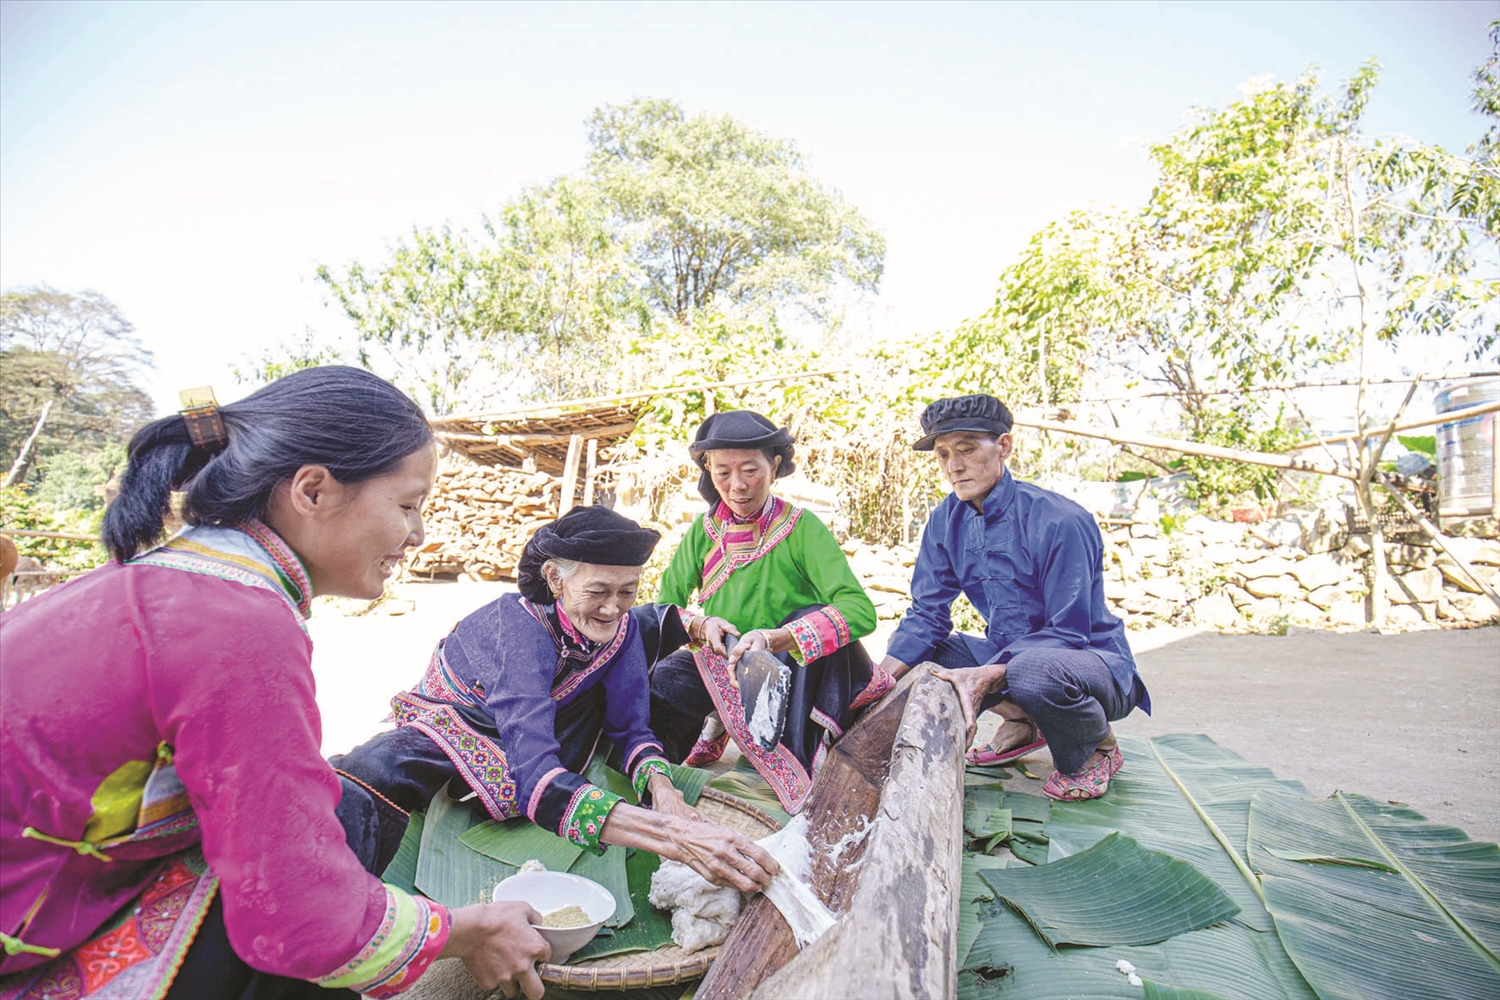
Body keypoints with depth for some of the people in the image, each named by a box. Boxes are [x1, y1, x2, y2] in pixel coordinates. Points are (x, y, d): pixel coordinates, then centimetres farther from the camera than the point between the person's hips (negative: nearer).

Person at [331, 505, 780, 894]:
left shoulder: (620, 626, -19)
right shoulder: (519, 626, -38)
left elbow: (630, 727, -13)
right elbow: (536, 777, -50)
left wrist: (660, 786, -37)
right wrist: (672, 836, -62)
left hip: (537, 731, 6)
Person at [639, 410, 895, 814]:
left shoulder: (801, 528, -10)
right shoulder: (704, 531, 1)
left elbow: (859, 609, -24)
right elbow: (664, 608, 3)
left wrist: (775, 638, -39)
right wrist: (698, 624, -21)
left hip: (789, 673, 0)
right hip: (716, 667, 0)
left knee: (821, 620, -33)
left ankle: (801, 762, -23)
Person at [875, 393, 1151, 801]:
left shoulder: (1060, 521, -23)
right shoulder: (946, 521, -3)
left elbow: (1068, 634, -24)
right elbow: (926, 614, -3)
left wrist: (985, 677, -38)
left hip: (1093, 659, -6)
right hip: (1007, 654, 7)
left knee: (1032, 672, -39)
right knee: (915, 653, -8)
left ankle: (1097, 746, -3)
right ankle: (1022, 722, 11)